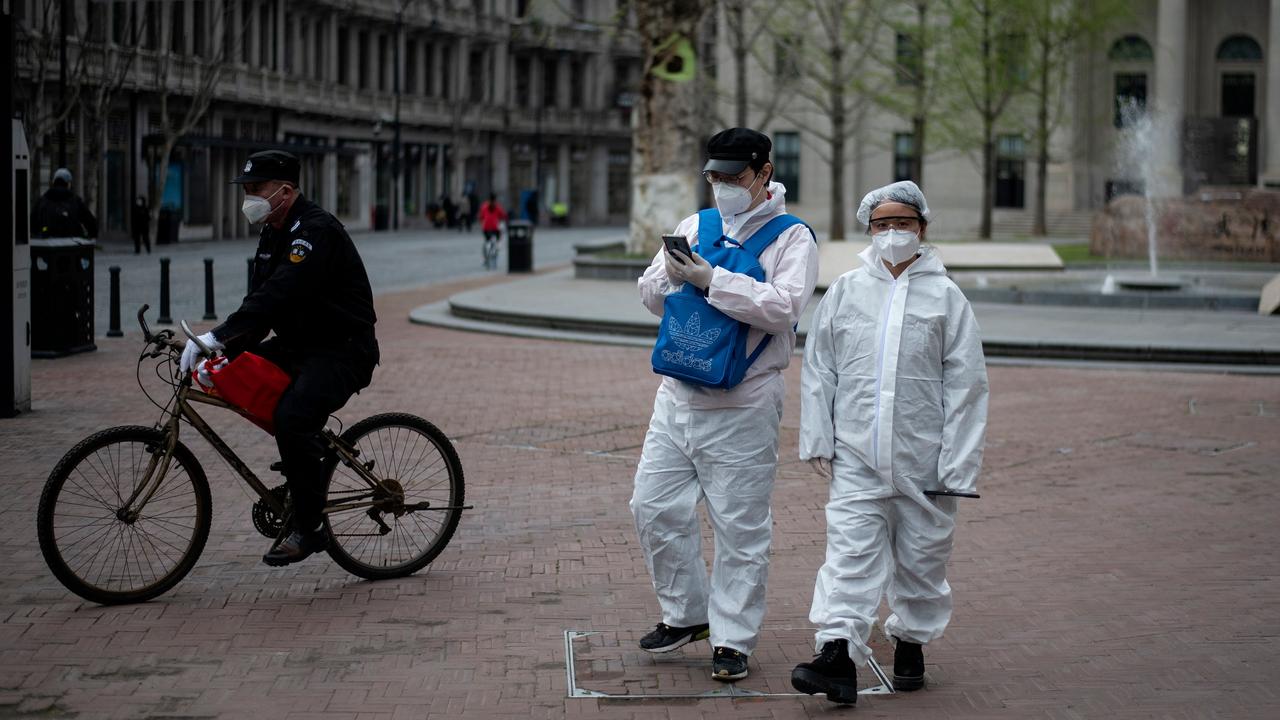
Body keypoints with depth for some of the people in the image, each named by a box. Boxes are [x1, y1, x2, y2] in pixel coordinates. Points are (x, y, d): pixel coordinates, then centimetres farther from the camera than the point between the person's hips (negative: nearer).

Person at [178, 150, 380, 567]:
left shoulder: (316, 231, -19)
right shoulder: (274, 233, 12)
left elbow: (277, 295, -32)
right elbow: (260, 300, 8)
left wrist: (219, 337, -39)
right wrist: (225, 347, -8)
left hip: (342, 351, -10)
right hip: (298, 346, 10)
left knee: (292, 417, -30)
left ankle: (307, 528, -18)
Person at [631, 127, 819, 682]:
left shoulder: (791, 238, -4)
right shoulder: (694, 226, 13)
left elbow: (785, 306, -20)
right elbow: (650, 293, 13)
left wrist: (710, 280, -21)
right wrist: (671, 274, -10)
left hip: (742, 409, -6)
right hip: (677, 397, 6)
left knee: (740, 524, -1)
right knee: (655, 507, 7)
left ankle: (732, 639, 10)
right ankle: (686, 614, 25)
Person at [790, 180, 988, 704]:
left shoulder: (945, 297, 1)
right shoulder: (844, 292, 6)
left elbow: (965, 384, 1)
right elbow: (819, 371, 11)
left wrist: (957, 463, -4)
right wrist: (818, 440, 4)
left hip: (923, 461, 0)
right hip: (856, 459, 0)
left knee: (921, 558, 10)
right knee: (850, 554, -9)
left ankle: (911, 642, 29)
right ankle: (838, 657, -15)